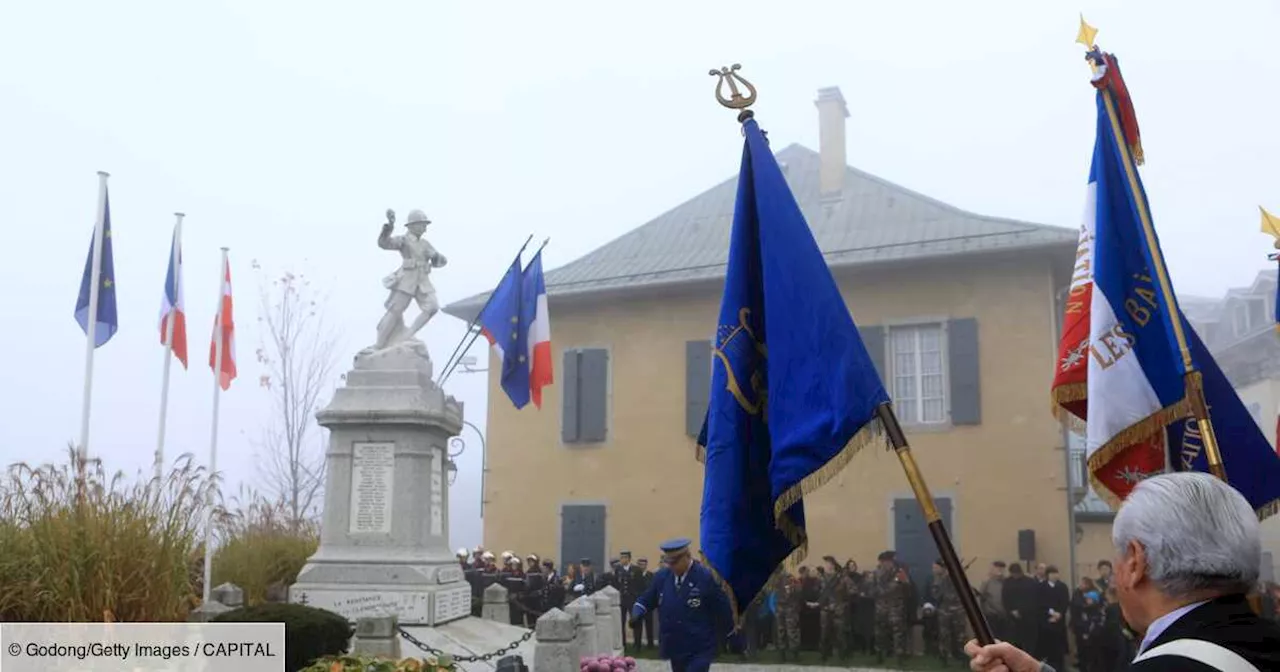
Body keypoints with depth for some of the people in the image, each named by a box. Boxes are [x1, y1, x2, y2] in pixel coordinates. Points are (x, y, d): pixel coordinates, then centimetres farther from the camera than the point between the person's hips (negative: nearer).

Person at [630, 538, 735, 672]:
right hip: (675, 647, 6)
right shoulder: (662, 576, 2)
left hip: (700, 650, -6)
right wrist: (636, 613, -9)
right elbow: (646, 600, 12)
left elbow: (723, 610, -6)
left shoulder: (706, 577, -13)